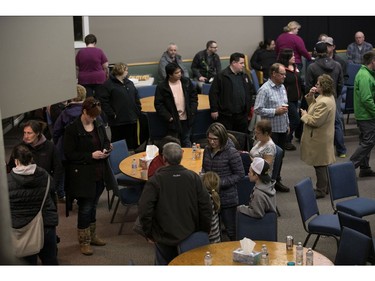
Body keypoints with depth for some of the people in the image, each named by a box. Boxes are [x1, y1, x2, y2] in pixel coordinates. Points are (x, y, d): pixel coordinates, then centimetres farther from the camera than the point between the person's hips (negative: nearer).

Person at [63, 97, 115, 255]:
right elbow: (69, 154, -15)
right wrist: (91, 156, -21)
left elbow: (106, 141, 19)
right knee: (85, 208, 2)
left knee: (93, 206, 19)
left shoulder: (99, 125, 5)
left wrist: (106, 149, -5)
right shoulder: (72, 129, -15)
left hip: (99, 173, 6)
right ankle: (84, 241, 17)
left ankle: (92, 236, 33)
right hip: (82, 175, -6)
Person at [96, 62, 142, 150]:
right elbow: (103, 101, -14)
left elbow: (136, 99, 20)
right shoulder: (107, 85, -7)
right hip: (117, 121, -7)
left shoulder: (129, 83, 16)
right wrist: (112, 114, -15)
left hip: (132, 120, 7)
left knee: (132, 143, 12)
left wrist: (138, 112, 10)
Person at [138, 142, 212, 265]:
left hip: (165, 238, -3)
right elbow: (206, 207, -3)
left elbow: (144, 210, -18)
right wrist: (203, 232, 8)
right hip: (190, 236, 3)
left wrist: (148, 233, -3)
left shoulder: (155, 181, -15)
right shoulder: (193, 177, -6)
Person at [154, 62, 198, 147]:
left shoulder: (186, 82, 0)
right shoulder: (162, 87, -10)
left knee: (186, 143, 17)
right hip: (173, 121, -3)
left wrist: (192, 111, -2)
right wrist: (168, 117, -14)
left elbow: (194, 96, 8)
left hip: (186, 119, 3)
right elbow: (158, 104, -8)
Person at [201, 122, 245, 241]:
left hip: (227, 199, -6)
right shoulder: (207, 149, 4)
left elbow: (240, 174, -11)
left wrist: (221, 183, -20)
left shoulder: (231, 152, -15)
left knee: (231, 229, 5)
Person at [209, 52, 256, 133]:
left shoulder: (244, 76, 13)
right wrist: (214, 110, -12)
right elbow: (213, 93, -10)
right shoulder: (221, 76, -8)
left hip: (242, 115, 6)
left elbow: (252, 91, 23)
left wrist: (249, 106, 14)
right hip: (226, 115, -6)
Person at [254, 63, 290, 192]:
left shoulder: (282, 87, 11)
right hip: (271, 129, -8)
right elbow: (257, 109, -18)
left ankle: (277, 181, 24)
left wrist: (287, 124, 19)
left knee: (280, 156, 13)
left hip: (283, 128, 8)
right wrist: (275, 111, -19)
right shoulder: (264, 89, -14)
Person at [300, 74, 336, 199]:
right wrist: (310, 96, 3)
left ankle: (321, 190, 9)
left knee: (320, 165, 0)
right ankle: (325, 187, 29)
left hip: (319, 138, -11)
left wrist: (304, 115, -10)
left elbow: (315, 121, -27)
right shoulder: (328, 97, 7)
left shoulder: (324, 102, -26)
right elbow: (314, 107, 20)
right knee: (324, 163, 18)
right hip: (324, 136, 11)